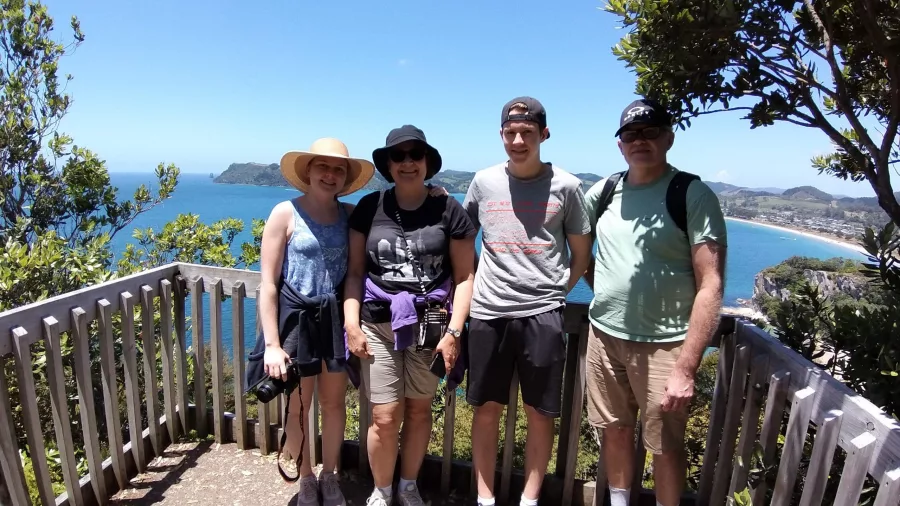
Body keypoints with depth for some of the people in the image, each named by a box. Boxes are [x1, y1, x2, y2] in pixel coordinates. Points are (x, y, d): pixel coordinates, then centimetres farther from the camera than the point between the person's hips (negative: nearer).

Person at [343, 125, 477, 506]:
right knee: (385, 417, 2)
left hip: (429, 326, 0)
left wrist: (453, 331, -8)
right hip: (378, 325, 0)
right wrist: (351, 323, -4)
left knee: (419, 409, 14)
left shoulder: (448, 210, -3)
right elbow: (355, 271, 4)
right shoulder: (370, 207, 2)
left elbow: (465, 276, -3)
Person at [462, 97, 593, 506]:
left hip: (543, 315, -1)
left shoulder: (566, 186, 0)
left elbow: (581, 253, 9)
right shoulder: (483, 182, 4)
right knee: (487, 409, 10)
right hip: (488, 313, 2)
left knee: (540, 413, 9)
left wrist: (555, 292, 4)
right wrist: (472, 287, 7)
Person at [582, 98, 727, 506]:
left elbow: (710, 287, -14)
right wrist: (604, 287, 7)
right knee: (615, 430, 18)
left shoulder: (693, 195, -9)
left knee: (666, 445, 10)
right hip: (604, 336, 4)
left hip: (664, 344, -4)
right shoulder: (603, 192, 4)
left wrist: (685, 369, -19)